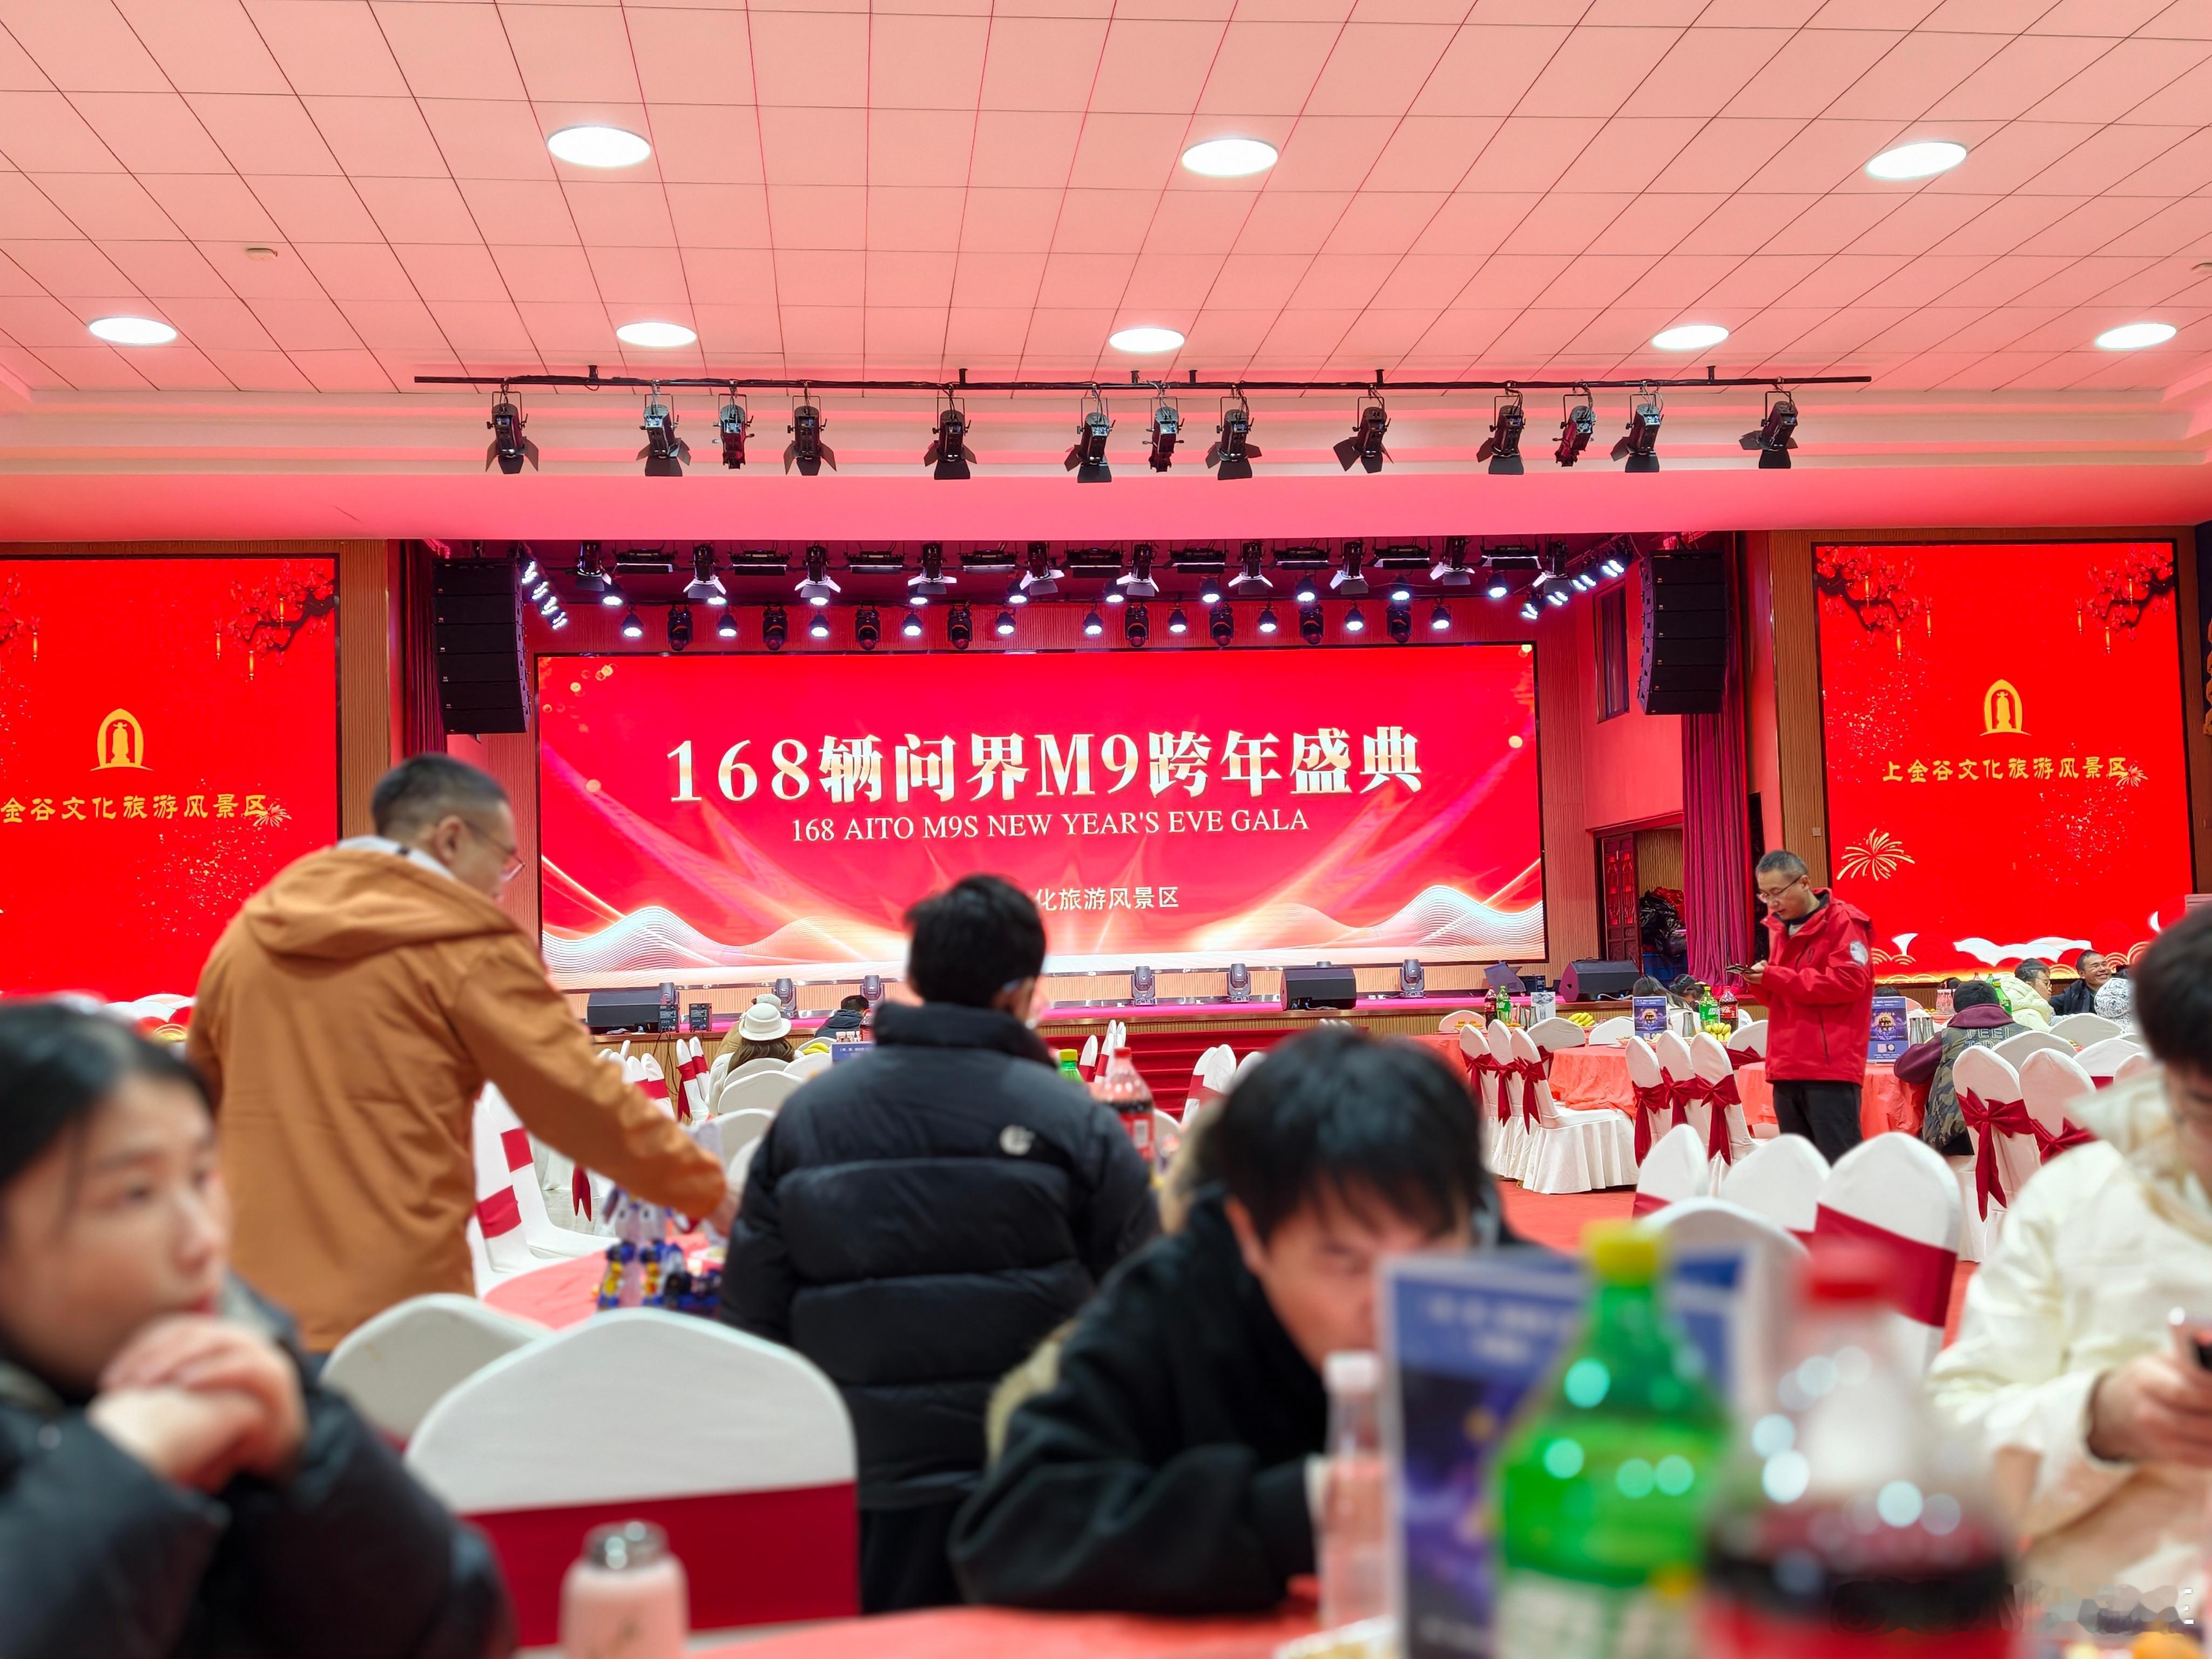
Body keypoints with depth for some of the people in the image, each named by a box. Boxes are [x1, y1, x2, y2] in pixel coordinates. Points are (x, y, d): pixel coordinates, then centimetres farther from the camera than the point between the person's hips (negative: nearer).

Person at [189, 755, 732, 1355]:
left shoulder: (246, 934, 11)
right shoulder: (468, 945, -7)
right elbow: (582, 1099, -6)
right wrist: (712, 1193, 6)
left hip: (253, 1299, 6)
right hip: (399, 1309, -6)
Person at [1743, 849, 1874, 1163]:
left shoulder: (1843, 922, -5)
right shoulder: (1779, 928, 18)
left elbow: (1849, 981, -17)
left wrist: (1775, 977, -17)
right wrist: (1761, 981, -1)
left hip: (1831, 1066, -8)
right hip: (1787, 1067, 8)